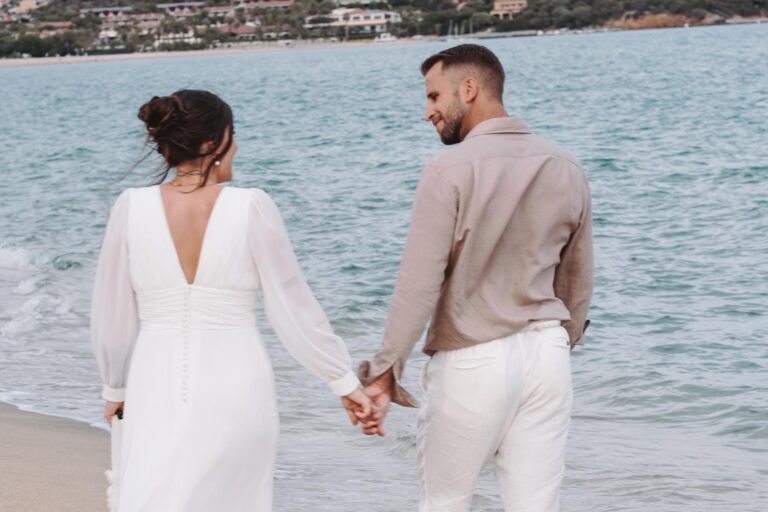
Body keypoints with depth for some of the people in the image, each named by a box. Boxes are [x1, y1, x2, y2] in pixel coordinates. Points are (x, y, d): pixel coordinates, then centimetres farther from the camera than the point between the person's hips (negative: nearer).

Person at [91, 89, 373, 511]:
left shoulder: (131, 208, -5)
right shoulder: (252, 208, -10)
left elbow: (112, 316, 2)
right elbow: (293, 308, -4)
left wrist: (116, 388, 19)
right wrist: (345, 381, 7)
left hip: (157, 394, 1)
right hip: (236, 393, 0)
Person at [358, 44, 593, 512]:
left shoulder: (451, 170, -13)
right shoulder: (566, 169, 5)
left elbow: (419, 284, -17)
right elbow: (578, 284, 13)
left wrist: (385, 373, -13)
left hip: (472, 362, -4)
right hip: (547, 354, 5)